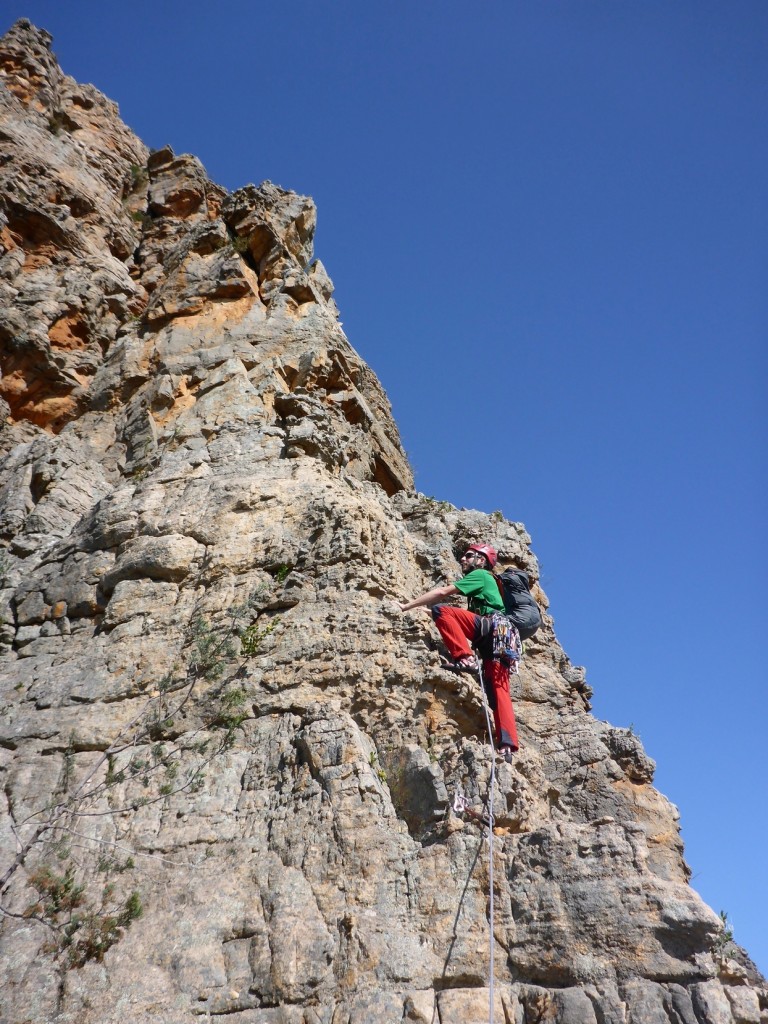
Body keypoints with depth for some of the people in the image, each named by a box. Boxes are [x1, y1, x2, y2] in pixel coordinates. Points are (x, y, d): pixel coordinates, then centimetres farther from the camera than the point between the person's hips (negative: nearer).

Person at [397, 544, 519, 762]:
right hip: (499, 638, 9)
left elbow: (442, 593, 2)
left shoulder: (480, 574, 11)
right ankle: (507, 746, -13)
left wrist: (406, 606, 3)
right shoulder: (486, 580, 37)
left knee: (441, 611, -17)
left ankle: (465, 658, -24)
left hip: (491, 625, -9)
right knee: (498, 690, -2)